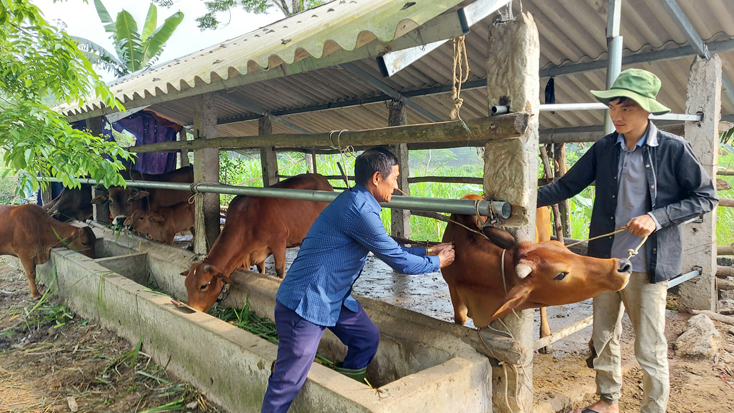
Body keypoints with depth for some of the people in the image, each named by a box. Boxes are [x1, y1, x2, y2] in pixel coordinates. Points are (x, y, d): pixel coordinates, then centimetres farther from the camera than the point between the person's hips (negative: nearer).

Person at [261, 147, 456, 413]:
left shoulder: (357, 201, 9)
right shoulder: (359, 209, -24)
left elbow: (389, 249, 20)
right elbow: (399, 262, -17)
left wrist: (428, 250, 19)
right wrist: (437, 262, -1)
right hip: (305, 303, -10)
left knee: (367, 338, 17)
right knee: (288, 382, -1)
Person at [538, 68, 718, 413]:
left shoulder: (674, 149, -9)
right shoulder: (604, 148, 1)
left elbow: (705, 198, -4)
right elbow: (567, 185, 3)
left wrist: (657, 218, -18)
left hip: (648, 267, -4)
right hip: (605, 261, 5)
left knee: (649, 351, 4)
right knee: (602, 340, 18)